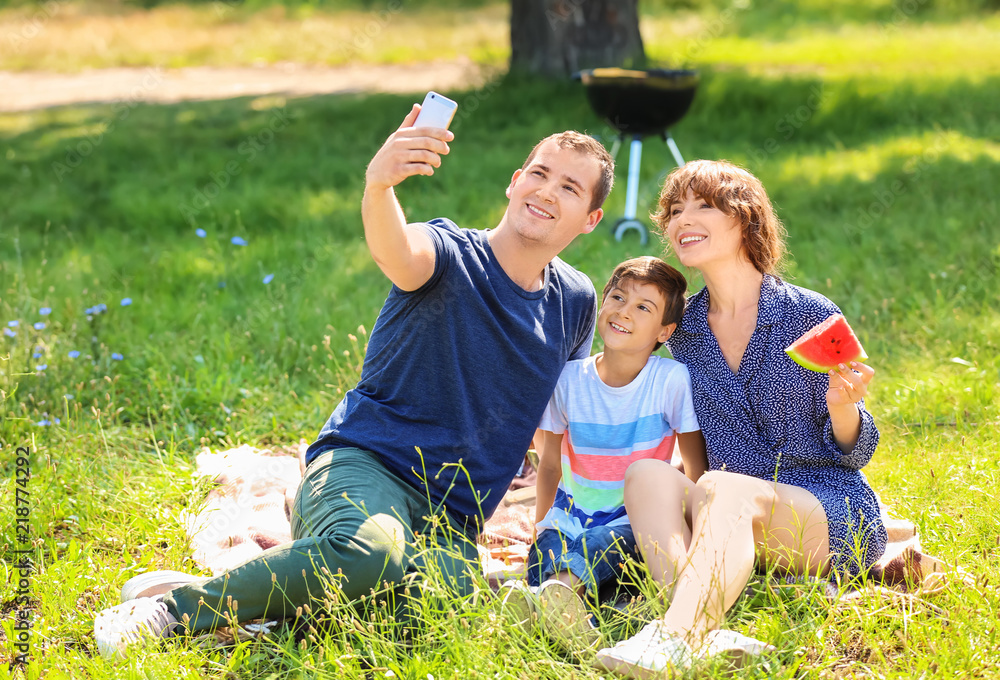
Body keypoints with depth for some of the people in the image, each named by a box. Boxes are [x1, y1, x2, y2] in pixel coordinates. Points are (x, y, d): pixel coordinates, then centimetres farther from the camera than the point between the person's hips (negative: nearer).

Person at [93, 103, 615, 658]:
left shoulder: (575, 302, 10)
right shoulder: (452, 253, -5)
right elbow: (396, 254, -31)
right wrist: (378, 184, -52)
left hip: (450, 525, 4)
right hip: (365, 465, -4)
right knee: (371, 547, -41)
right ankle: (180, 605, -20)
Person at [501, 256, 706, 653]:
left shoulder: (672, 379, -7)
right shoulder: (570, 378, 0)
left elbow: (696, 469, 1)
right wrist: (540, 528, 11)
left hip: (635, 521, -3)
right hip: (570, 518, 3)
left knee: (613, 540, -40)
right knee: (546, 550, -34)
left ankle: (561, 590, -68)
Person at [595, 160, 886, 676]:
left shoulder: (810, 315, -1)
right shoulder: (683, 332, 11)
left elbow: (853, 453, 0)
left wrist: (842, 407, -21)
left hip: (836, 513, -4)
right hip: (736, 535, 4)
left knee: (720, 486, -33)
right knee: (645, 473, -23)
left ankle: (675, 636, -59)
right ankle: (707, 633, -47)